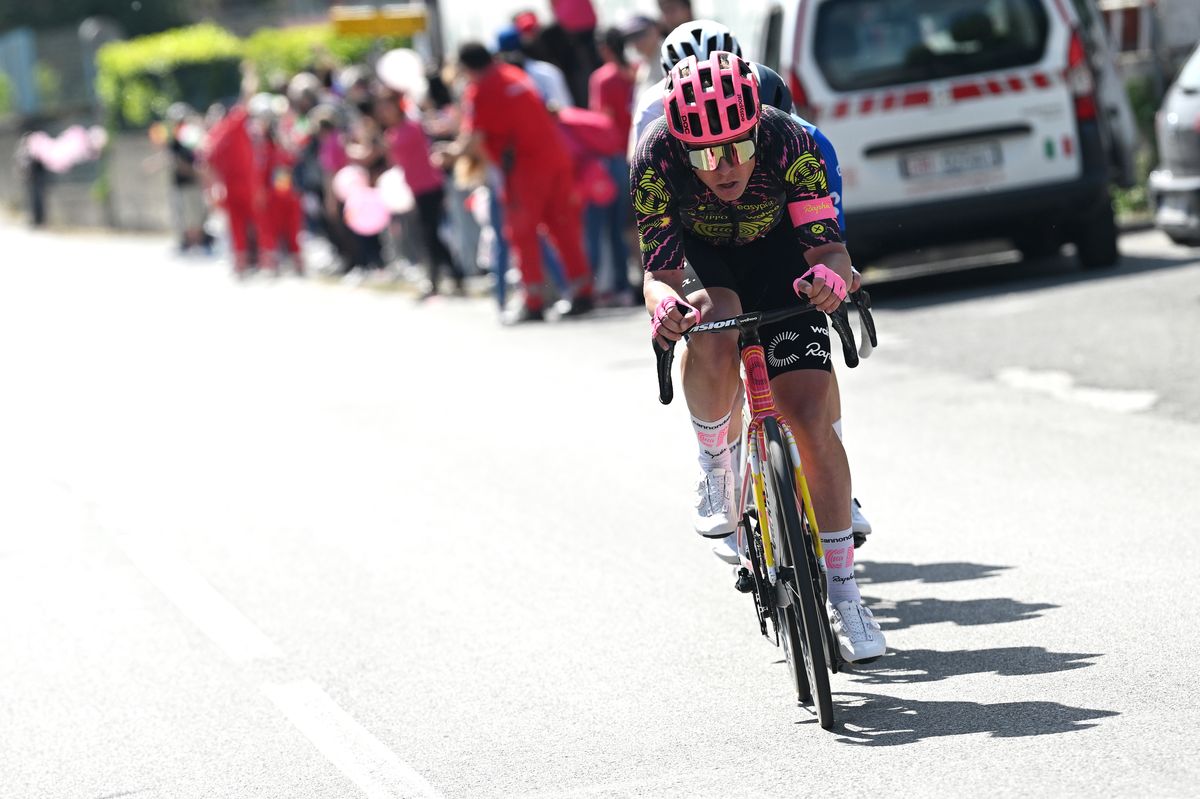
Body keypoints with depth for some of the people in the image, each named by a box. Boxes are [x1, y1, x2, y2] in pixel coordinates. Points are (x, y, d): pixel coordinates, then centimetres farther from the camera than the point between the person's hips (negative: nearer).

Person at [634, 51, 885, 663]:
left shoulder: (789, 143, -33)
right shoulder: (656, 159, -32)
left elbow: (829, 249, -32)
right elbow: (659, 273, -29)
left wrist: (830, 276, -56)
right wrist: (665, 304, -52)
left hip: (778, 256, 0)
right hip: (700, 257, 0)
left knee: (809, 418, -12)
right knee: (713, 338, -36)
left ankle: (842, 590, 0)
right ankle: (714, 464, -7)